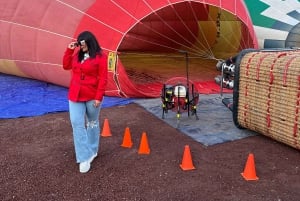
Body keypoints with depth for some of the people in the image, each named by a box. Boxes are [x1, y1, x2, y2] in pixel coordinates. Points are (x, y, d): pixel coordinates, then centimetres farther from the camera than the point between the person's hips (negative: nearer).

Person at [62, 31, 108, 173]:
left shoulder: (100, 57, -9)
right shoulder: (77, 55, 9)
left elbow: (103, 79, -12)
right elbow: (66, 66, 19)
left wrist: (99, 97, -16)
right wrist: (69, 50, 8)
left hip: (92, 97, -5)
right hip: (75, 96, 5)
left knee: (92, 123, 13)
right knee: (77, 124, -5)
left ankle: (92, 150, 31)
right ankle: (85, 158, -1)